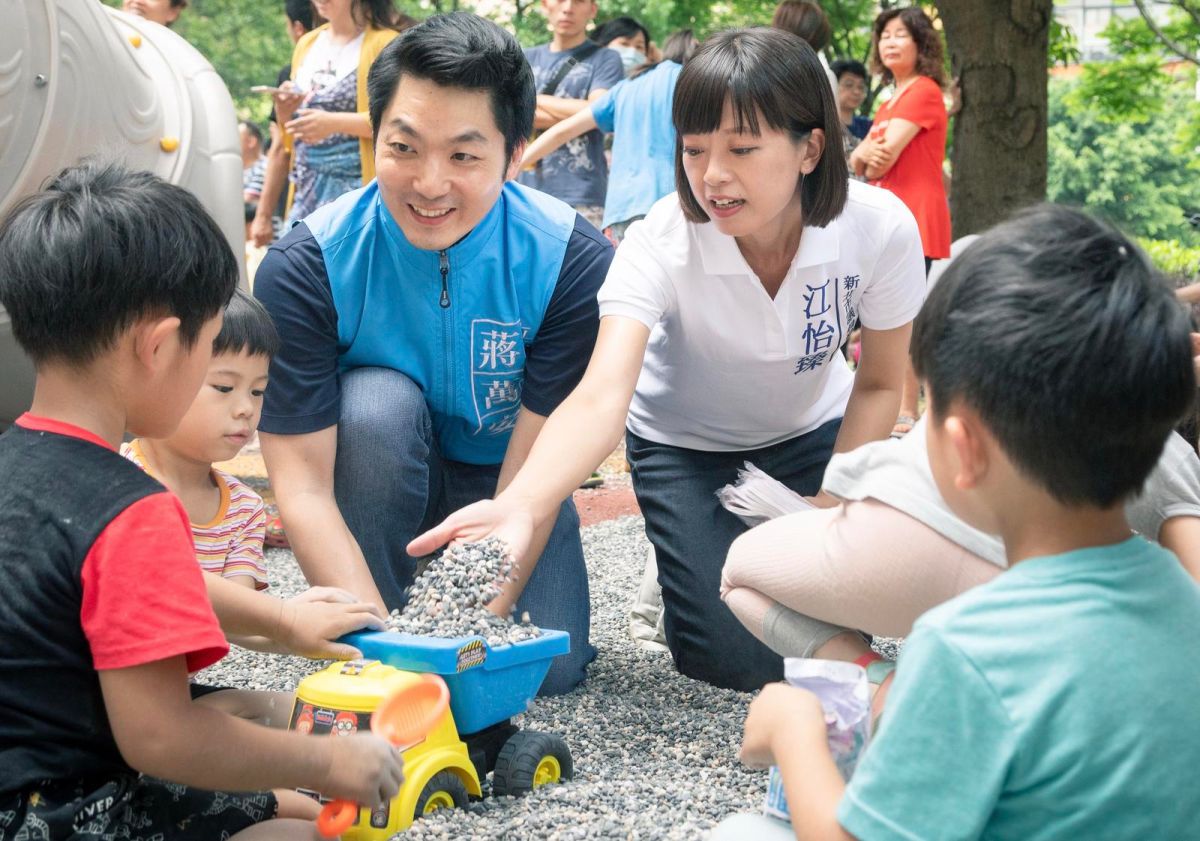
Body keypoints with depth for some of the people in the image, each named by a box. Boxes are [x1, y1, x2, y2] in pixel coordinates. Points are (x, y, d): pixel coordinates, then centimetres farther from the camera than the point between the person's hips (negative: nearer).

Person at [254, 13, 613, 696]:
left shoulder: (574, 261, -24)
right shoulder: (305, 268, -25)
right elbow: (303, 482, -27)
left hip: (502, 473, 1)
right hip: (375, 475, -1)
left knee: (550, 665, -18)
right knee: (379, 400, -33)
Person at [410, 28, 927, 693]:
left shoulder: (882, 228, -28)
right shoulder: (660, 243, -34)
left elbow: (879, 384, -10)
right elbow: (602, 395, -48)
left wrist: (830, 506, -19)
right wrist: (519, 507, -67)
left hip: (810, 431, 2)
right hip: (686, 442, -2)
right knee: (738, 659, -15)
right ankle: (692, 559, 18)